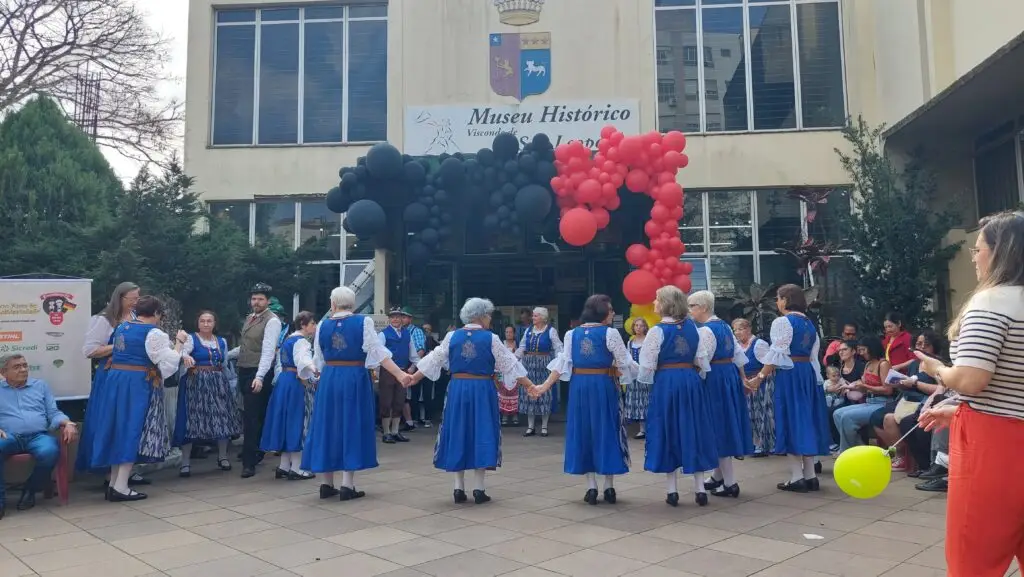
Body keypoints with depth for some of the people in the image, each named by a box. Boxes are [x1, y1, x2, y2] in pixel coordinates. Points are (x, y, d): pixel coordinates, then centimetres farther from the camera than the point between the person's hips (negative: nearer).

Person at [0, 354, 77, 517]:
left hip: (38, 436, 1)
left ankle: (30, 490, -6)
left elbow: (54, 413, 15)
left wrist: (67, 424, -7)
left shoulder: (40, 385, 22)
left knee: (50, 452, -35)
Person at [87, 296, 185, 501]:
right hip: (139, 383, -7)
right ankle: (121, 487, -3)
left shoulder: (121, 327, 13)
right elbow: (169, 363, -13)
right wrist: (179, 342, -2)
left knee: (120, 428, 12)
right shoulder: (154, 333, -11)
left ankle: (114, 484, 17)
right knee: (133, 430, -2)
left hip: (115, 380, 7)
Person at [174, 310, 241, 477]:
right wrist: (186, 357, -45)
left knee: (222, 418, 5)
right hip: (196, 383, -5)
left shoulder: (222, 342, 10)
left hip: (218, 383, 5)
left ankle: (223, 457, 20)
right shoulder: (191, 338, -5)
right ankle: (185, 462, 1)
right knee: (191, 420, -6)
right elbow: (182, 352, -24)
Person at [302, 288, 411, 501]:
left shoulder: (322, 325, 3)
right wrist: (399, 374, -16)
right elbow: (377, 352, -14)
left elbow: (318, 361, 10)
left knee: (329, 426, 11)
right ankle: (347, 485, 0)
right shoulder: (363, 322, -7)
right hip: (355, 379, -3)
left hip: (329, 379, 3)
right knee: (352, 426, 3)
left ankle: (327, 484, 16)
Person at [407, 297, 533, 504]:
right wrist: (530, 386, 2)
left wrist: (414, 378, 21)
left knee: (458, 433, 10)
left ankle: (459, 488, 13)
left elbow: (435, 359, 8)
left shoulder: (452, 336, 2)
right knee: (481, 434, 5)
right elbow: (509, 364, -4)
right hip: (482, 390, -3)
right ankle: (479, 489, 6)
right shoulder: (491, 338, -6)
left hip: (457, 389, 3)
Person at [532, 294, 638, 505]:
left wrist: (545, 386, 5)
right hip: (603, 386, -4)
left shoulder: (571, 334, 5)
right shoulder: (610, 333, -9)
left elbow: (562, 364, 1)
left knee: (584, 432, 11)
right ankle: (609, 488, 13)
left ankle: (591, 488, 12)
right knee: (606, 432, 7)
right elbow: (625, 363, -7)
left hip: (578, 387, 4)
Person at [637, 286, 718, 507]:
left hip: (665, 383, -4)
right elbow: (702, 358, 6)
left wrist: (645, 379, 9)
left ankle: (672, 490, 10)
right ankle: (700, 489, 13)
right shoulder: (693, 326, 3)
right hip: (691, 381, 4)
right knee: (694, 430, 11)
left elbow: (647, 365, -10)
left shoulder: (658, 330, -11)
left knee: (668, 432, 6)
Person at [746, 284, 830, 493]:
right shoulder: (809, 323, 13)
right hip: (808, 372, 8)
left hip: (788, 374, -7)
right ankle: (810, 475, 14)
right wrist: (816, 378, 16)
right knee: (806, 418, 11)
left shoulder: (782, 322, -10)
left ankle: (797, 477, -1)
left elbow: (776, 354, -16)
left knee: (791, 419, -3)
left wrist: (760, 377, -13)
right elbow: (813, 354, 13)